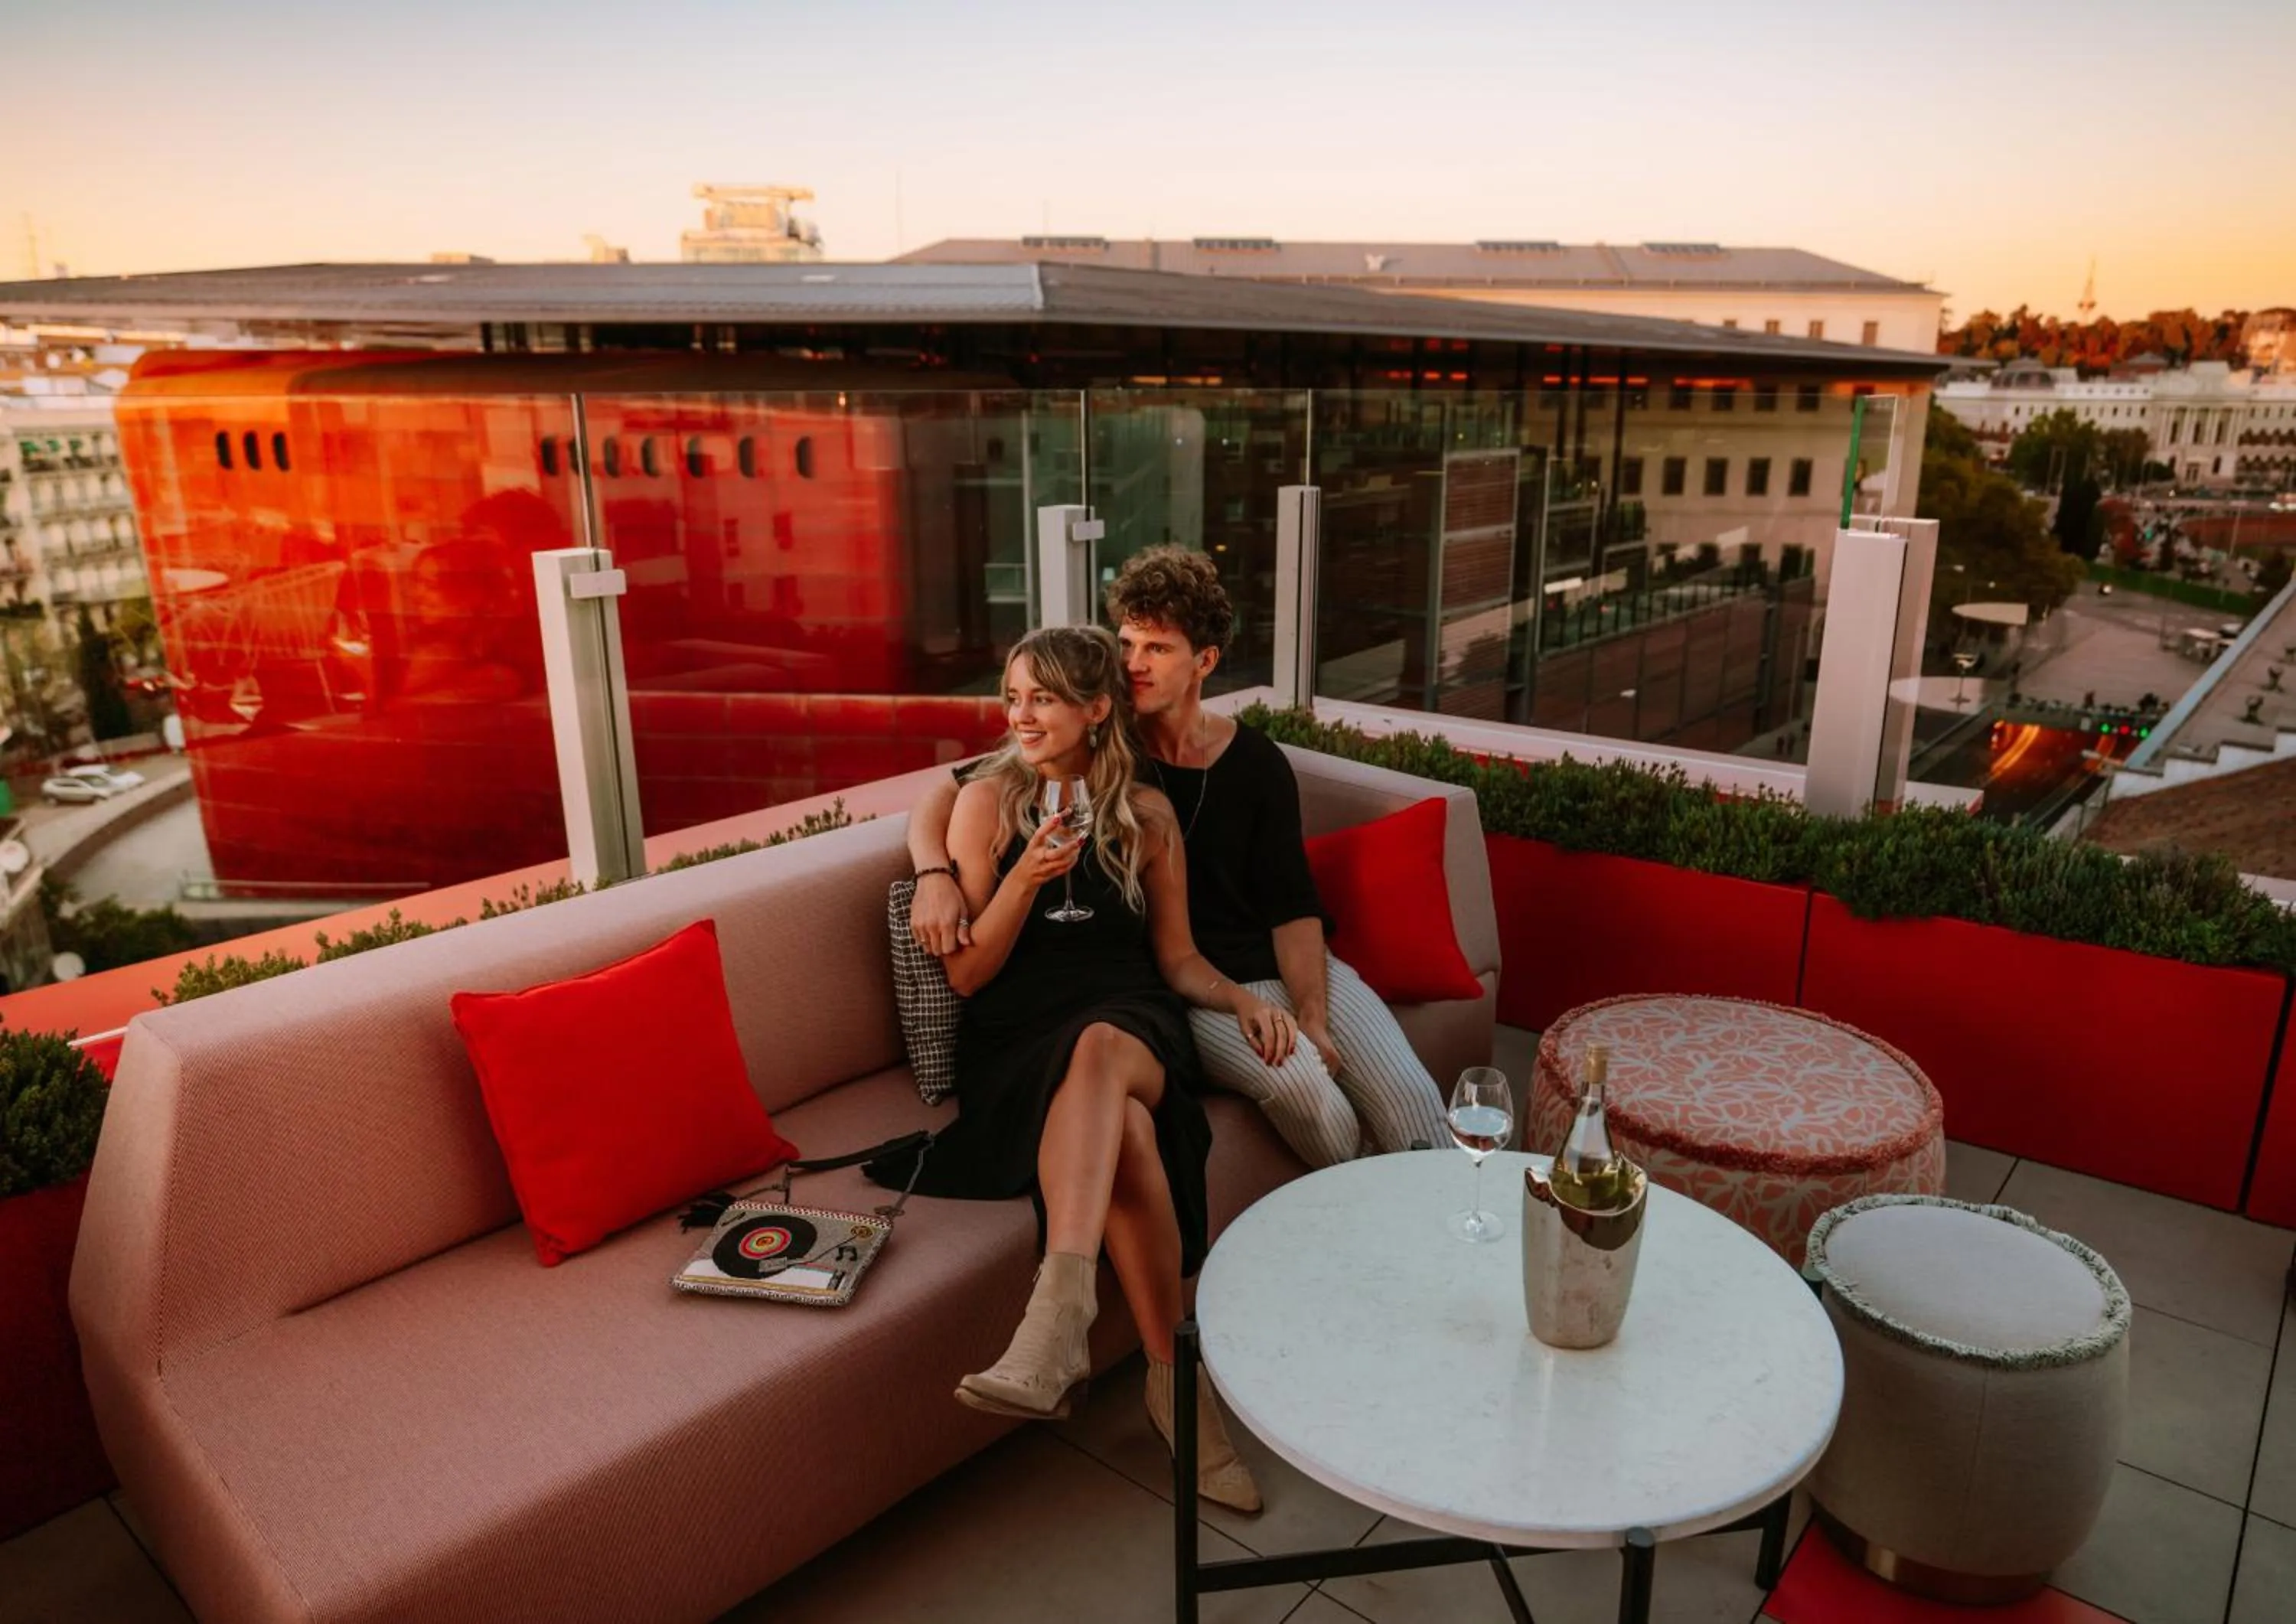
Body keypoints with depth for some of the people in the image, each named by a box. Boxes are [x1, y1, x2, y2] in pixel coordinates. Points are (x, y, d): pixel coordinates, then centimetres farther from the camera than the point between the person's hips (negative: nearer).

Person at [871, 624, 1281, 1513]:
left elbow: (1176, 957, 17)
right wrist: (1025, 882, -13)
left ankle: (1058, 1315, -51)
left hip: (1132, 1024, 1)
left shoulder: (1146, 813, 12)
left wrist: (1241, 998, -4)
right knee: (1125, 1128, -36)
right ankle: (1175, 1381, -28)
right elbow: (966, 975, 3)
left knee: (1102, 1049, -39)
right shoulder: (988, 799, 6)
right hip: (1019, 1037, 0)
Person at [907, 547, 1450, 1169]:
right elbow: (945, 795, -3)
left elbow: (1293, 907, 0)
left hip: (1284, 965, 3)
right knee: (1300, 1083, -29)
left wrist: (1311, 1017, -15)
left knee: (1408, 1092, -17)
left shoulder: (1257, 762, 2)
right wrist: (934, 876, -25)